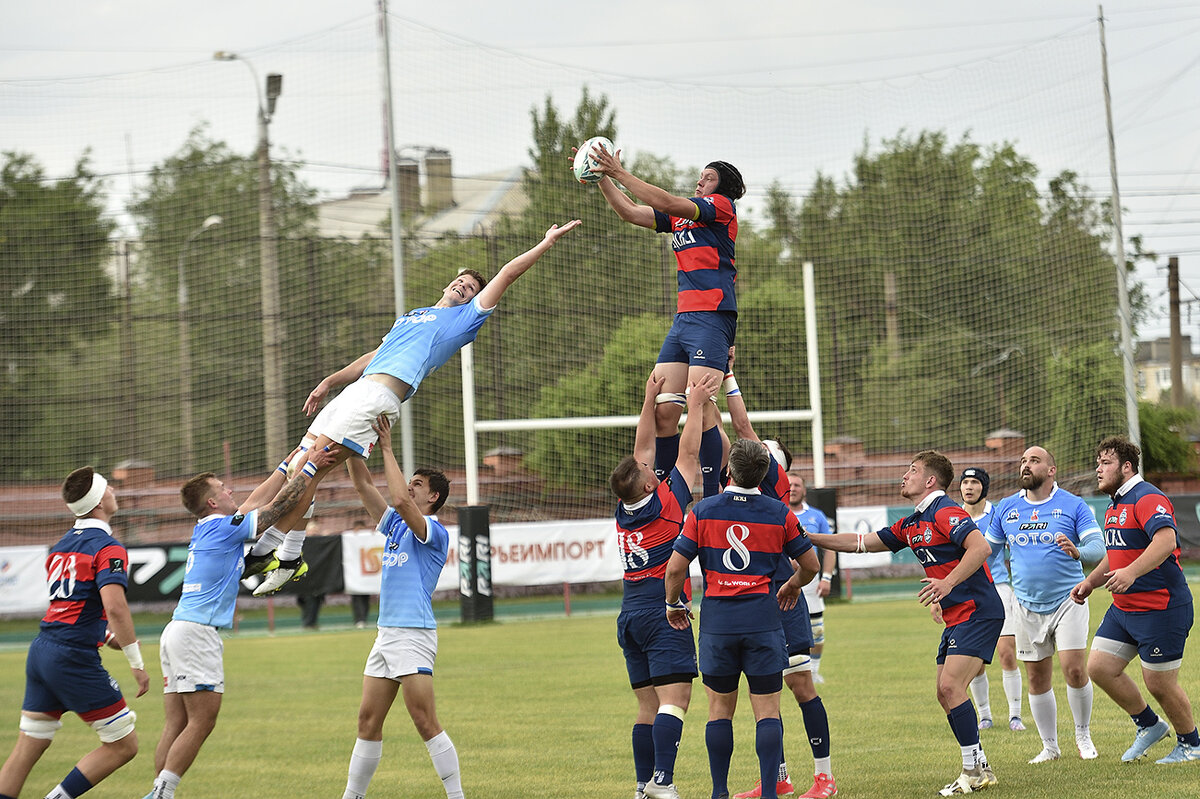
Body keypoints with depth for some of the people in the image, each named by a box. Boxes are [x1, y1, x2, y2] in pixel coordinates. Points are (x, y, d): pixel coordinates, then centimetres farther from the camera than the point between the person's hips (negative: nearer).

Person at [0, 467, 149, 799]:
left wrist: (107, 636, 29)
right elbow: (115, 607, -22)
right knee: (123, 745, 1)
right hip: (75, 658, -8)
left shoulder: (62, 545, 16)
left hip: (42, 648, 8)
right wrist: (137, 662, -18)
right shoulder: (107, 548, -10)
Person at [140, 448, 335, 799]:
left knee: (176, 725, 5)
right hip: (197, 633, -9)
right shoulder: (226, 528, -7)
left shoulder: (206, 529, 18)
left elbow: (258, 500, 28)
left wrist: (289, 463, 33)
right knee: (201, 722, -9)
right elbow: (279, 505, -4)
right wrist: (309, 469, 5)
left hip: (178, 630, 9)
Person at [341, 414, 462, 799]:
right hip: (386, 634, 8)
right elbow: (364, 485, 16)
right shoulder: (395, 525, 17)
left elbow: (400, 500, -23)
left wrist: (387, 448, -17)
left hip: (413, 635, -8)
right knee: (368, 721, 8)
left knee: (426, 724, -11)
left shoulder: (435, 533, -7)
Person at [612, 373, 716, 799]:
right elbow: (688, 453, 0)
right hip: (663, 612, -7)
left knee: (648, 707, 9)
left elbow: (642, 448, 17)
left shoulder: (624, 511, 7)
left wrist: (650, 399, 20)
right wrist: (696, 406, 9)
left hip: (630, 616, 7)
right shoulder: (665, 504, -9)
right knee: (674, 699, -14)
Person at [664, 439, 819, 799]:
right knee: (767, 711, 1)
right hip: (762, 619, 0)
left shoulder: (703, 511, -2)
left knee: (720, 709, 10)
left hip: (717, 620, 0)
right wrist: (792, 586, 31)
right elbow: (810, 565, 10)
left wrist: (673, 603, 14)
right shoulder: (780, 514, 1)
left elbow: (676, 566, -3)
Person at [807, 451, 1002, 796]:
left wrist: (948, 582, -32)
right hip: (956, 616, 10)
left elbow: (981, 547, -26)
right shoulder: (911, 525, 16)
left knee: (951, 687, -17)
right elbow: (862, 543, 21)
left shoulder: (945, 512, -13)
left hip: (977, 610, -10)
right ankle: (980, 769, 12)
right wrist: (808, 537, 17)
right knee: (946, 694, 7)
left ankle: (974, 770, -13)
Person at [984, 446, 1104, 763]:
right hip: (1028, 606, 3)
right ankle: (1049, 746, 17)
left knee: (1075, 670, -13)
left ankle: (1083, 736, 8)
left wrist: (1078, 552, -31)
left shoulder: (1073, 505, -4)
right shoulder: (1006, 508, 7)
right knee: (1037, 678, 5)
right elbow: (986, 549, 17)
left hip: (1067, 600, -3)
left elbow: (1098, 547, -10)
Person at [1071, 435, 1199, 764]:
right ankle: (1149, 725, 20)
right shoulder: (1114, 507, 16)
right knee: (1099, 667, 3)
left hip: (1161, 608, -10)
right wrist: (1090, 582, 15)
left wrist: (1131, 572, -42)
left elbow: (1166, 540, -32)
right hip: (1123, 608, 10)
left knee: (1160, 684, -2)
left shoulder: (1147, 498, -16)